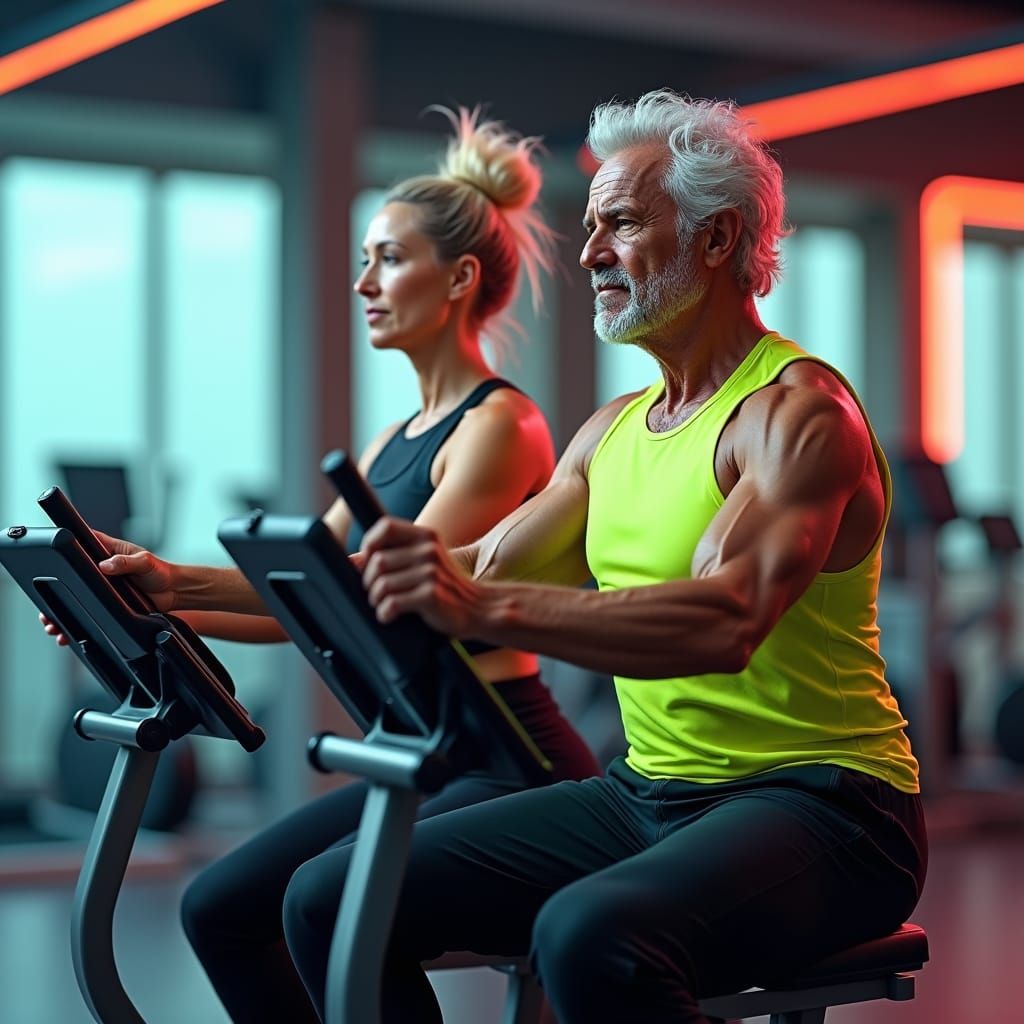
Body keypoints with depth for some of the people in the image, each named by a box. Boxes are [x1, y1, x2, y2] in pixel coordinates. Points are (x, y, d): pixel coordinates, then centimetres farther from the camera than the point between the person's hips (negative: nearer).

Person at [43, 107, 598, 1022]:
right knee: (220, 907, 3)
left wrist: (184, 580, -28)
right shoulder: (395, 444, 16)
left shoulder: (499, 426, -12)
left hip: (509, 764, -9)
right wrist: (162, 604, 0)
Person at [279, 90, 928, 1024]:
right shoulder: (615, 431, 15)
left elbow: (727, 622, -29)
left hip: (814, 800, -8)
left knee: (590, 936, -38)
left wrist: (485, 606, -41)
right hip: (645, 795, 8)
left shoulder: (799, 413, -12)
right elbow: (482, 572, 12)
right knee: (332, 903, -2)